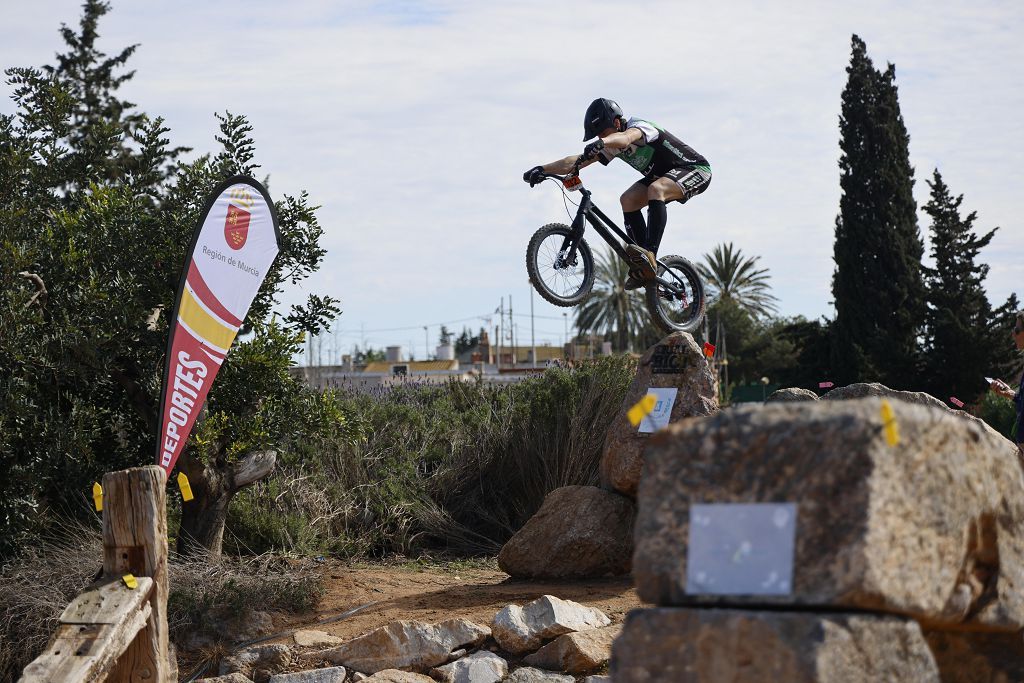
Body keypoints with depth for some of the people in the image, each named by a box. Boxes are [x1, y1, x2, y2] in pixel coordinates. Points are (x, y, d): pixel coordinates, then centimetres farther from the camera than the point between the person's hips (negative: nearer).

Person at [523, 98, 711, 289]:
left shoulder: (640, 126, -26)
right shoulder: (613, 146, -3)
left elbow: (625, 138, -52)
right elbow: (577, 161, -9)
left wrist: (601, 143, -71)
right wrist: (542, 169, -20)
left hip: (696, 168, -9)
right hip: (663, 175, 9)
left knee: (656, 189, -36)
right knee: (628, 200, -11)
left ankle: (650, 254, -41)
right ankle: (646, 267, -11)